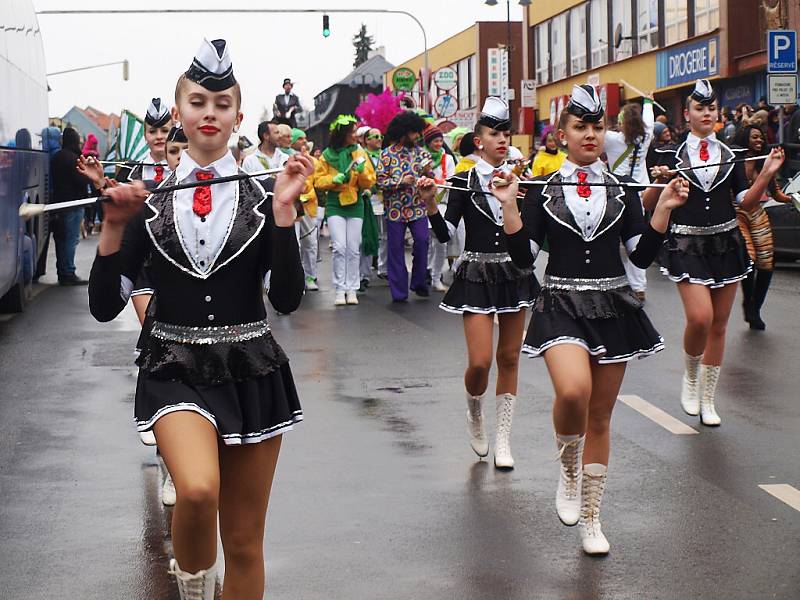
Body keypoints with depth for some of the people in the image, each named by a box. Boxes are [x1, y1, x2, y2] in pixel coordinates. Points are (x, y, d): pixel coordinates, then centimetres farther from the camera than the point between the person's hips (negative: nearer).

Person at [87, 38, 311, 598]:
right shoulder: (148, 199, 2)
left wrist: (283, 209, -15)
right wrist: (115, 226, -15)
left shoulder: (262, 194, 1)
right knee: (198, 489, -30)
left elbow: (288, 298, -9)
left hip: (252, 370, 1)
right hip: (177, 369, -1)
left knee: (245, 540, 7)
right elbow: (105, 306, -3)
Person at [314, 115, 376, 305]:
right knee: (339, 247, -10)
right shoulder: (327, 155, 0)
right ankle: (339, 289, -3)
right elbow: (318, 180, 3)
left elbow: (369, 182, 5)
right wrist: (334, 179, -13)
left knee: (353, 249, 1)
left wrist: (362, 171, -15)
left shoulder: (359, 153, 4)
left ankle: (351, 289, 7)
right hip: (335, 205, -2)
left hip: (355, 205, 2)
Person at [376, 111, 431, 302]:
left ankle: (419, 282, 4)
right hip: (395, 209, -2)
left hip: (418, 207, 2)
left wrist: (428, 172, -9)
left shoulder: (420, 152, 9)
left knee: (422, 241, -13)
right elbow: (380, 180, -5)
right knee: (396, 248, 1)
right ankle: (399, 291, 8)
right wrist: (401, 181, -17)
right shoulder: (387, 154, -2)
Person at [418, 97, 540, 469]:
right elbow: (445, 233, -9)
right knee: (480, 362, -9)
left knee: (509, 358, 6)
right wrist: (430, 203, -23)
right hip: (477, 275, -3)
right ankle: (474, 414, 24)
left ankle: (502, 440, 16)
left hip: (515, 272, 3)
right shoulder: (464, 181, -4)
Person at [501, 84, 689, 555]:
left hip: (614, 308, 3)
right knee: (574, 391, -30)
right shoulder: (542, 189, 1)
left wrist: (664, 209, -8)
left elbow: (642, 255, 2)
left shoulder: (623, 189, 7)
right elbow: (524, 257, -4)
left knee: (601, 415, 9)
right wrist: (510, 207, -14)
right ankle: (569, 470, 2)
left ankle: (591, 518, 23)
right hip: (561, 306, -3)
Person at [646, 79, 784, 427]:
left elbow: (746, 202, 7)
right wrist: (659, 180, -20)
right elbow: (648, 205, -2)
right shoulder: (672, 155, 0)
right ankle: (690, 377, 10)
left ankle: (707, 398, 19)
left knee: (719, 325, 6)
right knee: (700, 318, -19)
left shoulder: (731, 155, 8)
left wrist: (767, 173, -6)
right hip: (687, 245, -3)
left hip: (726, 244, 3)